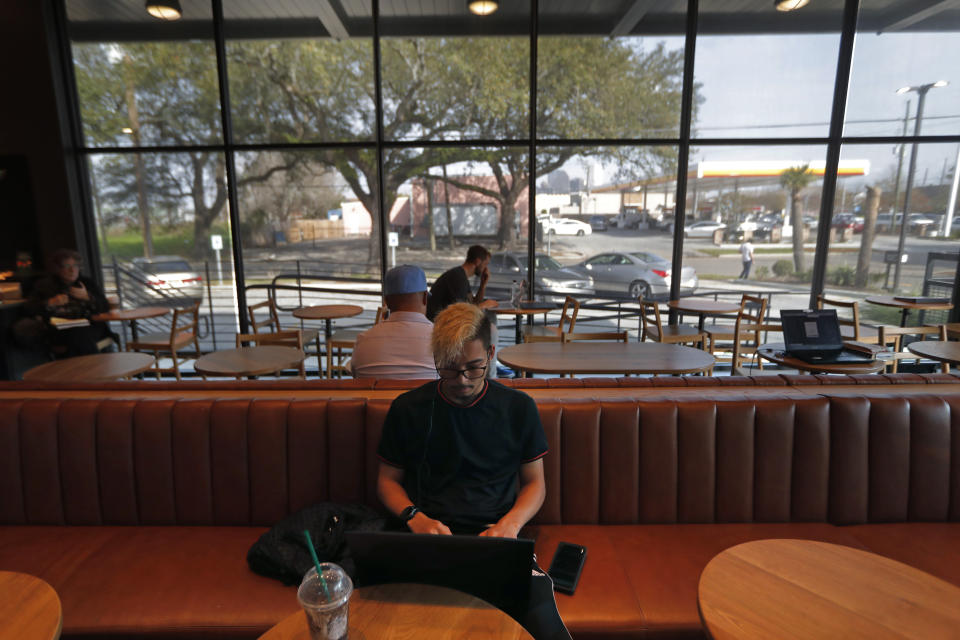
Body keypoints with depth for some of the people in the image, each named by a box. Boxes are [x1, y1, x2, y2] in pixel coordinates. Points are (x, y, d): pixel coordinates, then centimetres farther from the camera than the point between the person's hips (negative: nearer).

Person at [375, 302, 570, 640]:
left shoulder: (518, 408, 5)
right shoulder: (408, 409, 4)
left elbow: (534, 482, 12)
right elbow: (388, 479, 12)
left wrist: (510, 524, -7)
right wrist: (415, 517, -7)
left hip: (497, 536, 1)